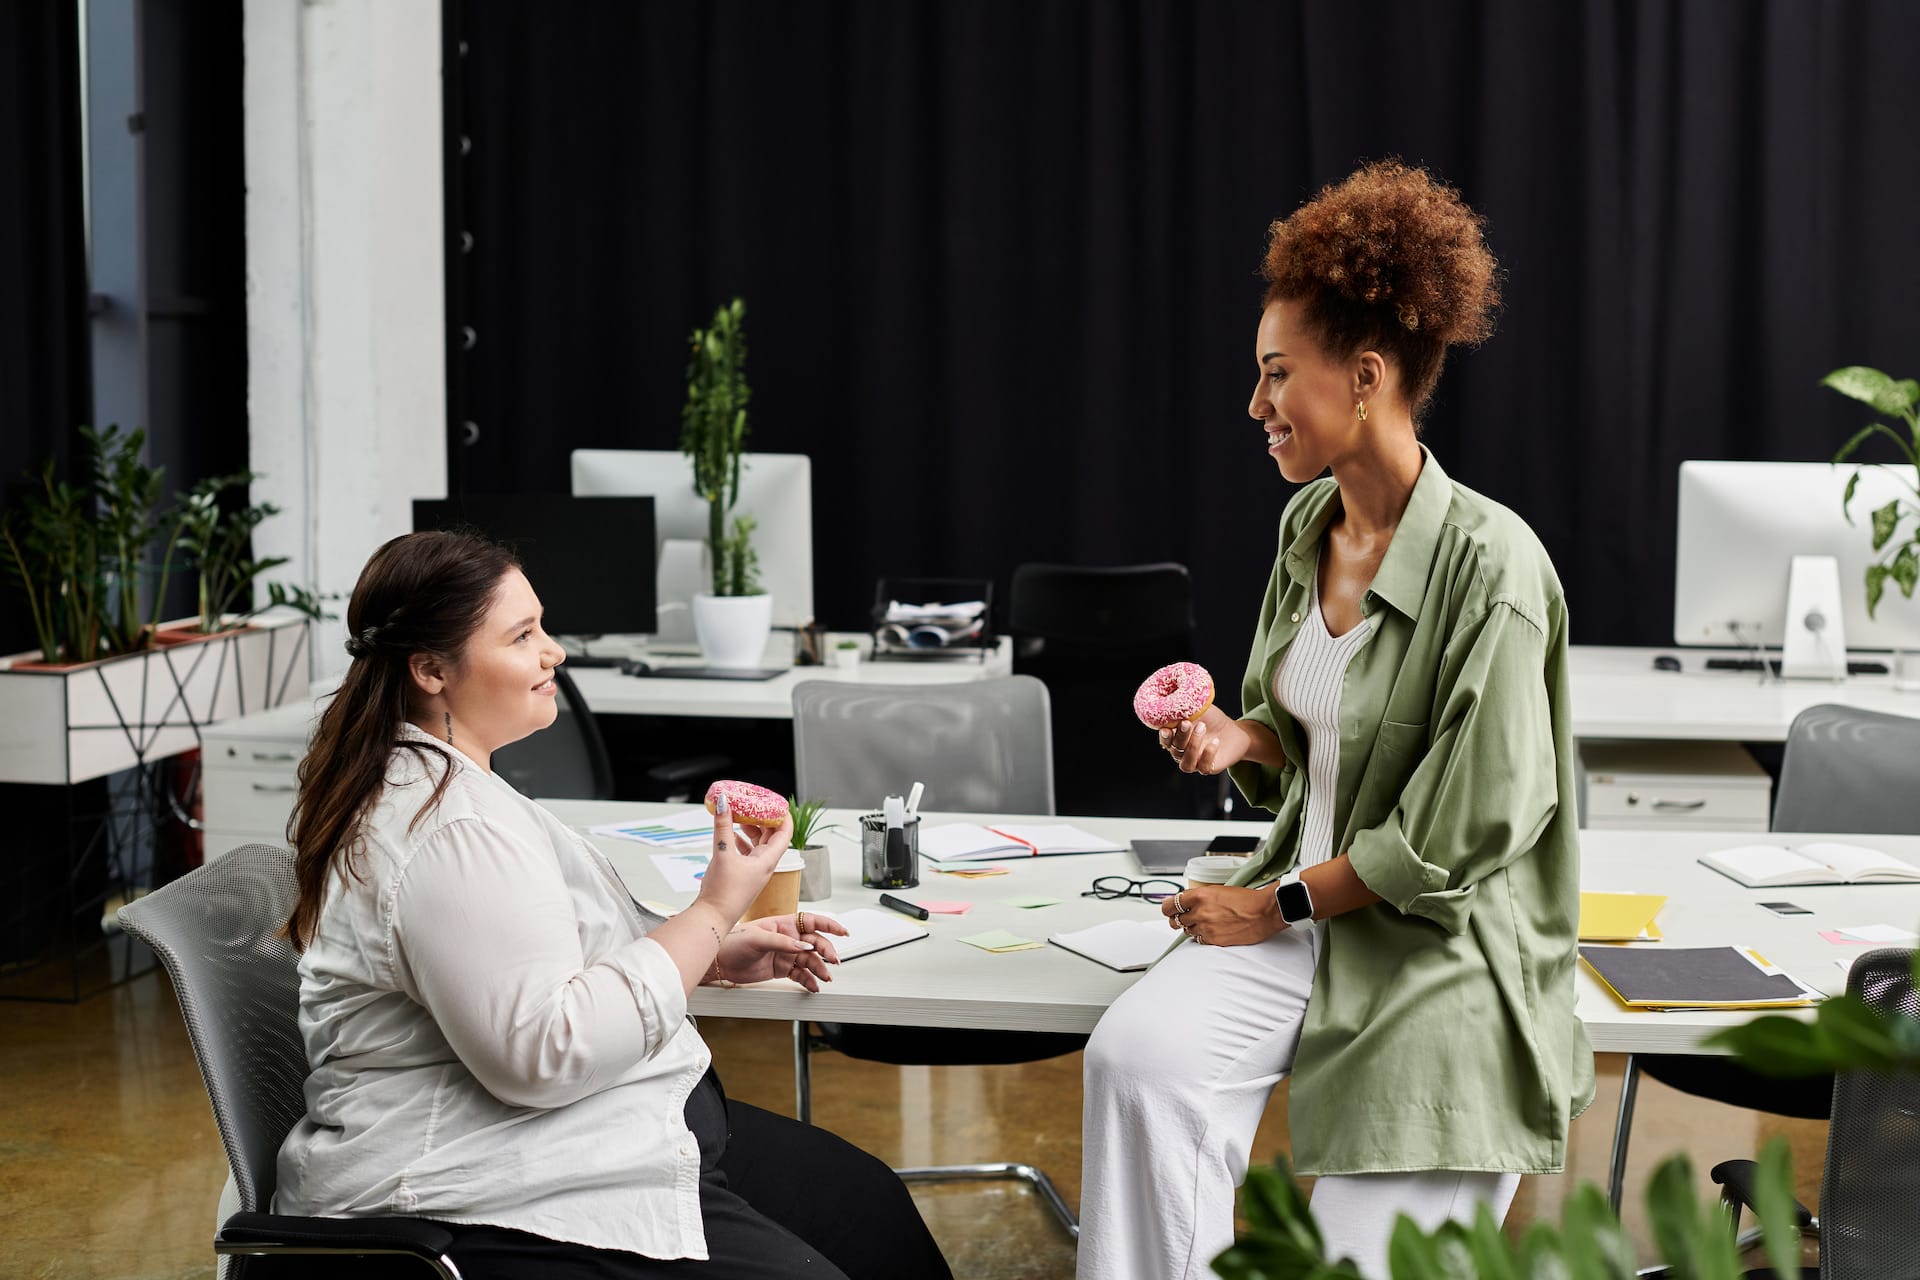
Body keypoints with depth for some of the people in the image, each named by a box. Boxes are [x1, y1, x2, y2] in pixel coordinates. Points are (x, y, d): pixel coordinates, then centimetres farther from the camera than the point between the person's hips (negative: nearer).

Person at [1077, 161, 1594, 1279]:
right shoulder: (1310, 522, 5)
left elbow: (1466, 828, -17)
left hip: (1440, 948, -6)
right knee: (1138, 1055, -21)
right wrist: (1242, 739, -2)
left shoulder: (1488, 564, -18)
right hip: (1302, 906, 6)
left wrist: (1280, 901, -12)